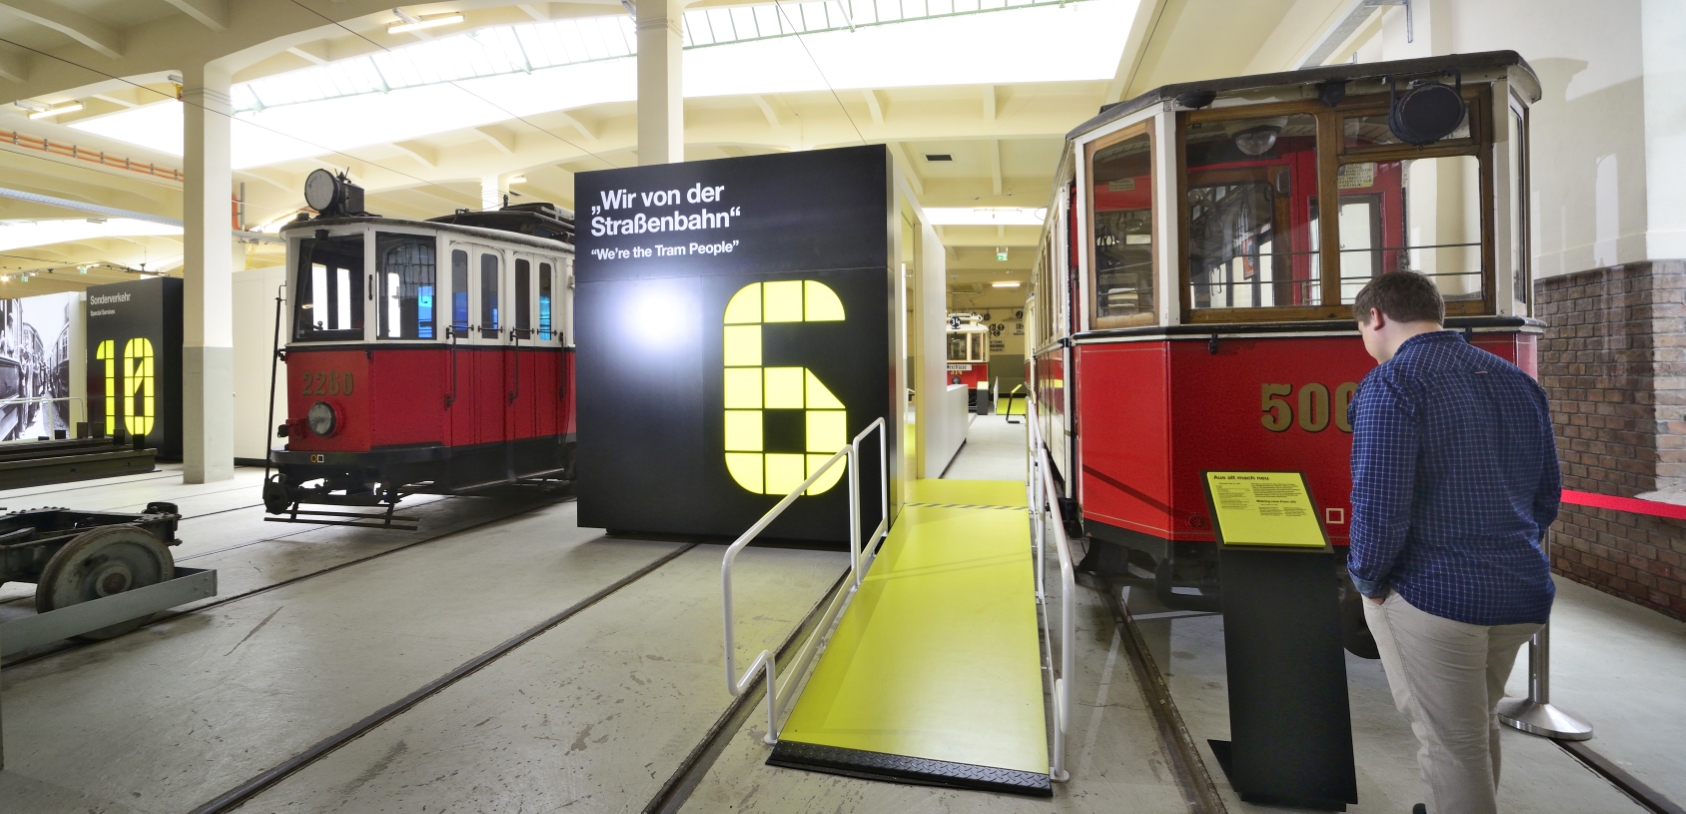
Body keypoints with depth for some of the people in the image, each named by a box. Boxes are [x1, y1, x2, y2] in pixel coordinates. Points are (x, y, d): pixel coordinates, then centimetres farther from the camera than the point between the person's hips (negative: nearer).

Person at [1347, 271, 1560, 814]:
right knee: (1479, 725, 26)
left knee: (1452, 744, 7)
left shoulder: (1391, 384, -16)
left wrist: (1367, 579, -8)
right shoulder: (1518, 383, 9)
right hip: (1521, 595, 8)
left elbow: (1379, 502, -22)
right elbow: (1547, 495, 14)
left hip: (1431, 595, -8)